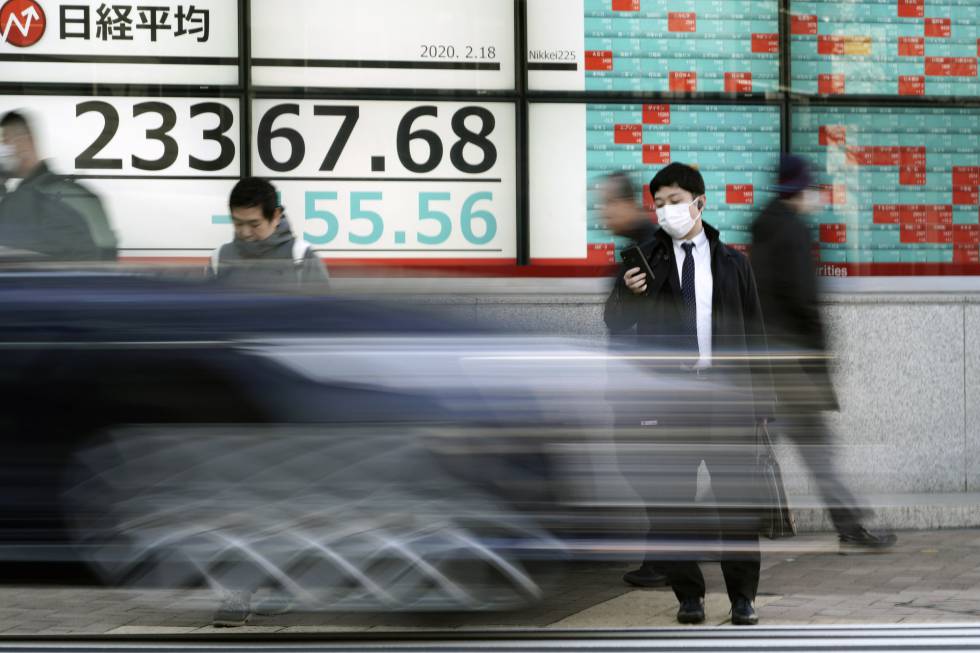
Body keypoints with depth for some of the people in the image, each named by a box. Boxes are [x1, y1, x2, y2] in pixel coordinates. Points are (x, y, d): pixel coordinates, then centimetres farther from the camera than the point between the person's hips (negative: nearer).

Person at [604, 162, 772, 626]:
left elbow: (753, 331, 12)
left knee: (738, 496, 0)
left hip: (725, 391, 0)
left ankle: (742, 597, 9)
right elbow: (615, 322, 2)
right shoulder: (646, 258, 7)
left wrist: (760, 394, 7)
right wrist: (626, 293, -19)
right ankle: (688, 595, 11)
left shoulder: (732, 262, 10)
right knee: (668, 499, 0)